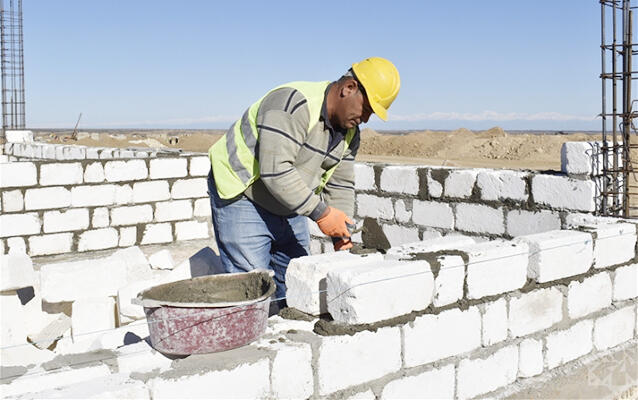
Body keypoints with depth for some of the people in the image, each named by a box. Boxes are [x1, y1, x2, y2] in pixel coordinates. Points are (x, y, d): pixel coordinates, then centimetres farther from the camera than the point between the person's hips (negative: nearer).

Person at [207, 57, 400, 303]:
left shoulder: (349, 132, 1)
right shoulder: (294, 104, -27)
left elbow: (340, 185, 6)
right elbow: (274, 170, -34)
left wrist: (342, 239, -3)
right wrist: (320, 213, -30)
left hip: (287, 206, 9)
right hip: (241, 196, -8)